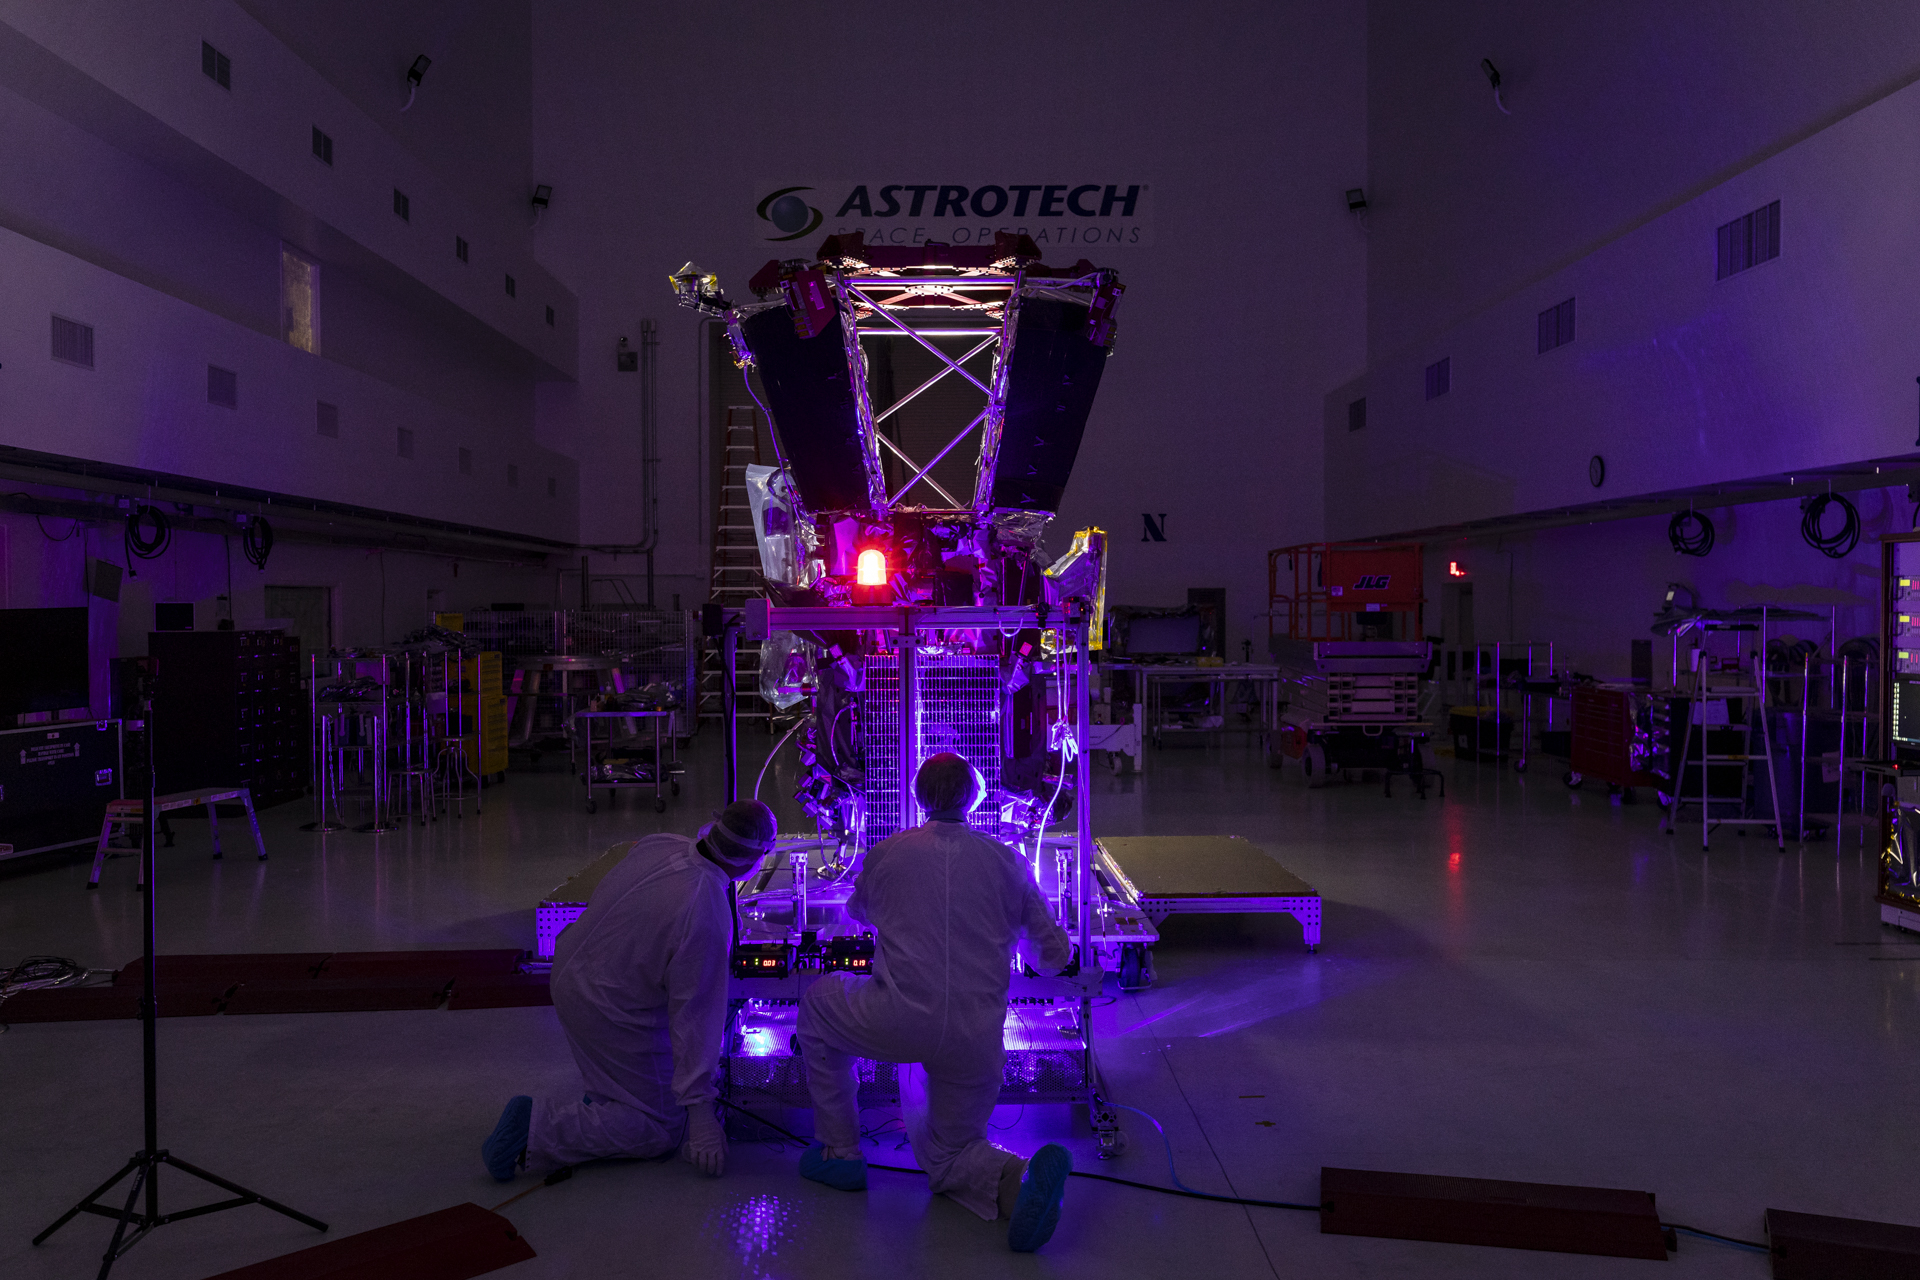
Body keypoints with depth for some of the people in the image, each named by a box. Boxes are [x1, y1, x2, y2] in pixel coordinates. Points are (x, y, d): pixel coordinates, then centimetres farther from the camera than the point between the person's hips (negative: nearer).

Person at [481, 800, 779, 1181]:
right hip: (610, 1015, -8)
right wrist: (701, 1110, -15)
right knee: (664, 1130, 6)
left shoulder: (658, 843, -10)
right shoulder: (708, 916, -30)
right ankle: (537, 1128, -6)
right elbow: (696, 1016, -24)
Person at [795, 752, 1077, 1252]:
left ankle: (839, 1152, 25)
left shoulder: (884, 855, 7)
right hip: (978, 1040, 2)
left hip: (899, 1023, -2)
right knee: (947, 1156, 23)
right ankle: (1018, 1179, -12)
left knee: (819, 1001, 28)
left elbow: (858, 912, 31)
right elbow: (1056, 956, 13)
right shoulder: (1007, 861, 8)